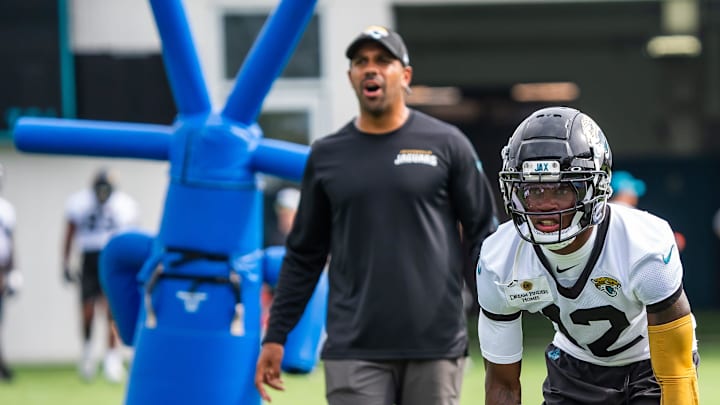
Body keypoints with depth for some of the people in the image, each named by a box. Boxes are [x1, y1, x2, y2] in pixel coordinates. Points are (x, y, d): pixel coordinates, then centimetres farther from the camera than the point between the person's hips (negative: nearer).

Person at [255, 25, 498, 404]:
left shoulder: (446, 144, 3)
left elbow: (483, 234, 3)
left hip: (435, 346, -1)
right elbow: (304, 255, 13)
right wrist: (275, 336, 8)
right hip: (354, 350, 1)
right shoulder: (326, 155, 9)